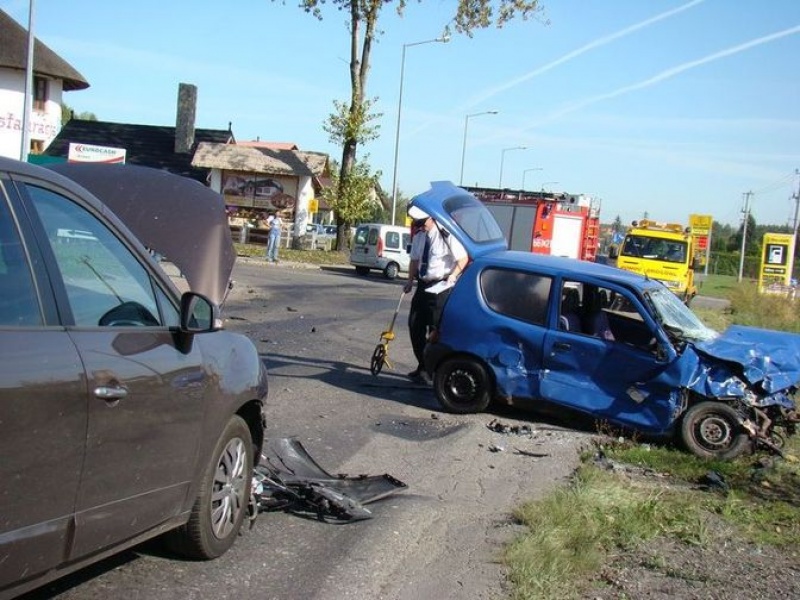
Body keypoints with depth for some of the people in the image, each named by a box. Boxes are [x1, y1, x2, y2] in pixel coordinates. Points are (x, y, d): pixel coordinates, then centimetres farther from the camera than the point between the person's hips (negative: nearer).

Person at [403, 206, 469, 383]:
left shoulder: (446, 236, -14)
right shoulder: (418, 237, 6)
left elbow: (463, 258, -10)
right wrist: (410, 280, 8)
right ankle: (423, 366, 23)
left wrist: (453, 276, -22)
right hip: (423, 285, 7)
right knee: (415, 325, 8)